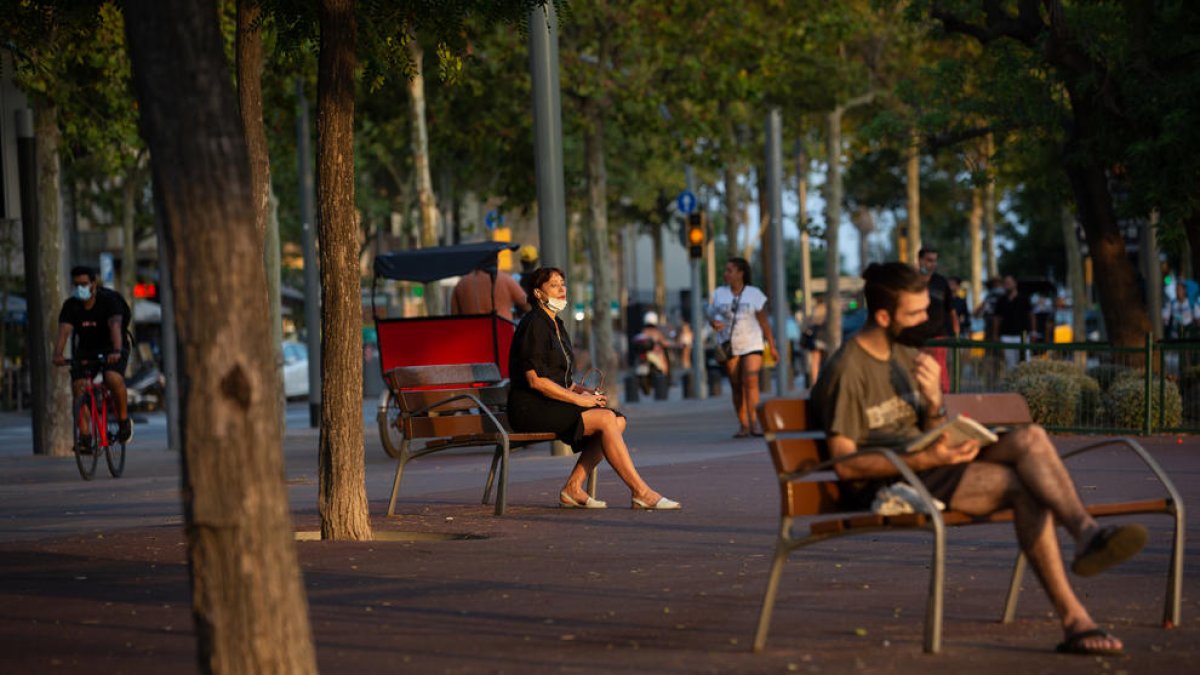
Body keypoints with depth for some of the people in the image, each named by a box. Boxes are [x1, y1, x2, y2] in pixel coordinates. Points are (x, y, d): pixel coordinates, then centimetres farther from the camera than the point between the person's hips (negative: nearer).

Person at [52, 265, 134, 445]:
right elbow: (64, 331, -25)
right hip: (85, 350, 4)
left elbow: (115, 325, -35)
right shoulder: (70, 306, -10)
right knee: (78, 387, -17)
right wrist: (58, 355, -44)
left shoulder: (108, 300, -19)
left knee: (113, 378, -31)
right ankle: (84, 435, -12)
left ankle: (124, 420, -9)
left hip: (111, 350, -4)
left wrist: (116, 351, -54)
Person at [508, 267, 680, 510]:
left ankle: (573, 489, -11)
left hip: (551, 404, 9)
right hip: (531, 408, -9)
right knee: (605, 418, -23)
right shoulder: (534, 325, -10)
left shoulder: (555, 325, 20)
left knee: (618, 420, -8)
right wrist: (578, 399, -15)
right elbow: (535, 380, -18)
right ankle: (640, 492, -21)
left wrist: (583, 391, 5)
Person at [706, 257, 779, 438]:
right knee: (737, 387, 2)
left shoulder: (755, 294, 1)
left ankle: (754, 422, -22)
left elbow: (764, 322, 3)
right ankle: (743, 425, 6)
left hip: (752, 346, -3)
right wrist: (714, 323, -16)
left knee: (750, 381, -18)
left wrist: (772, 346, 3)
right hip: (729, 347, 3)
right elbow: (711, 316, 9)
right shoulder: (719, 294, 7)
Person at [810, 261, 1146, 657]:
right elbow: (844, 463, -17)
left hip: (926, 470, 8)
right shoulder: (846, 371, -10)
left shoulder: (906, 356, 17)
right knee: (1025, 485, -26)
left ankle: (1086, 534, -36)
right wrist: (926, 459, -25)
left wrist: (933, 402, -6)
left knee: (1030, 438, -20)